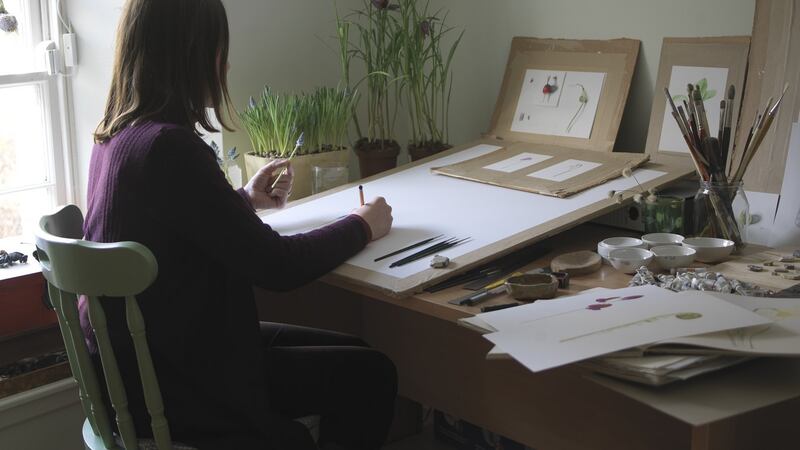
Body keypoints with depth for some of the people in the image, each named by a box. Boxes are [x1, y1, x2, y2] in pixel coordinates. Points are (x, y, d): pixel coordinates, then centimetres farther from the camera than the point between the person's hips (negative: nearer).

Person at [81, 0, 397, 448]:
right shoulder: (170, 147, -26)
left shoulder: (117, 136, 2)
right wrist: (362, 226, -5)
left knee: (351, 352, 16)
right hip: (170, 384, -9)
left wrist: (245, 200, 19)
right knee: (372, 374, 1)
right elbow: (278, 266, -21)